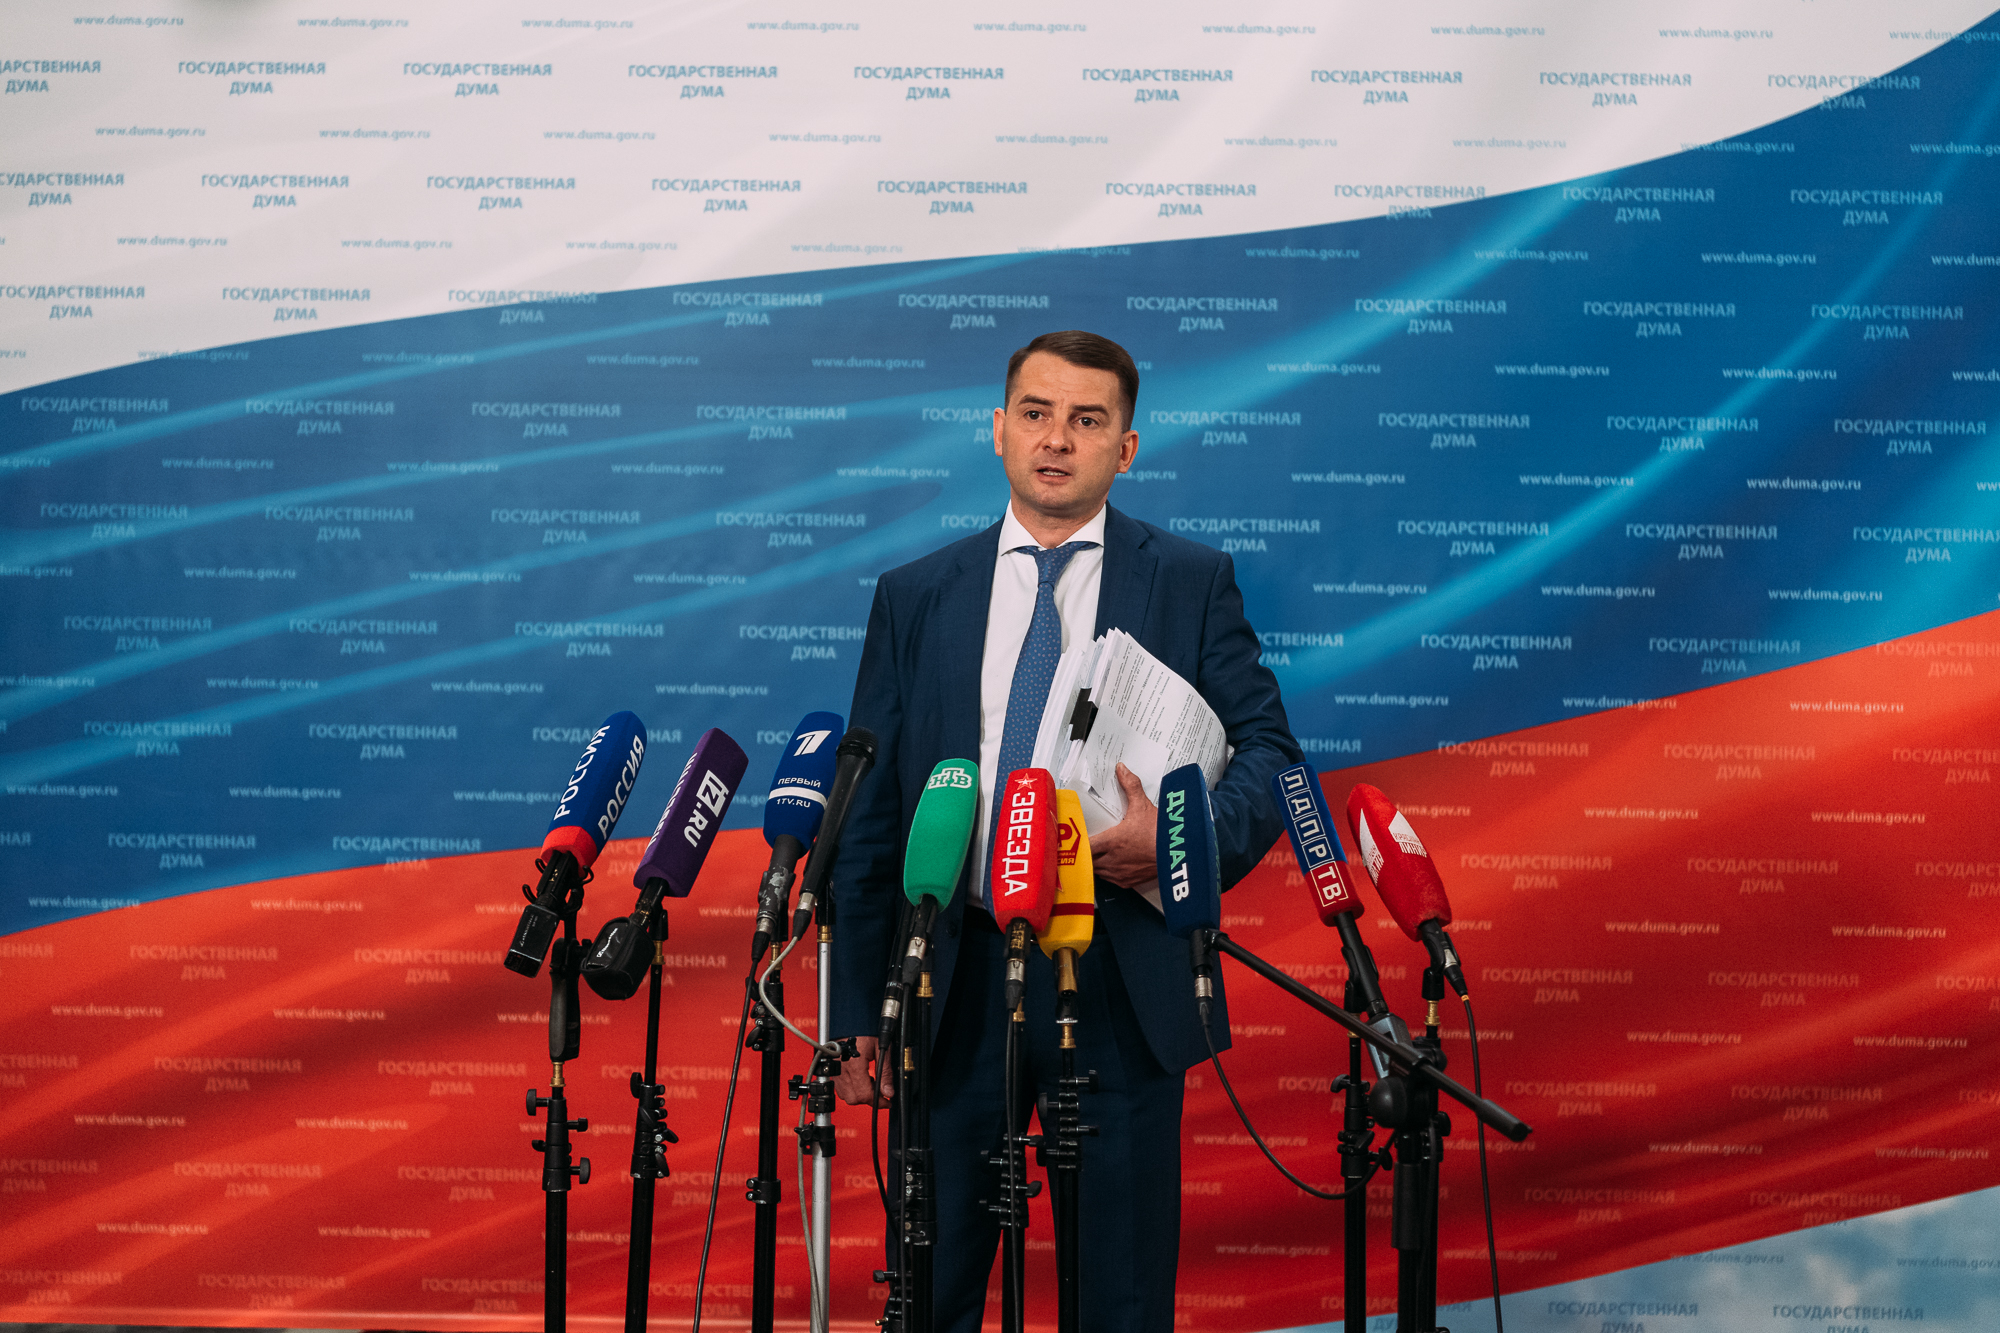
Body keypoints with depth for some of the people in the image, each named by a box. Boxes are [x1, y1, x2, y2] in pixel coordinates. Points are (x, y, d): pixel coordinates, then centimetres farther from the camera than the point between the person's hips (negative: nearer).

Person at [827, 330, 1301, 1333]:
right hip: (957, 981, 1)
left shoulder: (1191, 584, 5)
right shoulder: (916, 599, 9)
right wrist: (858, 1015, 3)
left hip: (1125, 986, -1)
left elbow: (1269, 750, 3)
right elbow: (868, 818, 8)